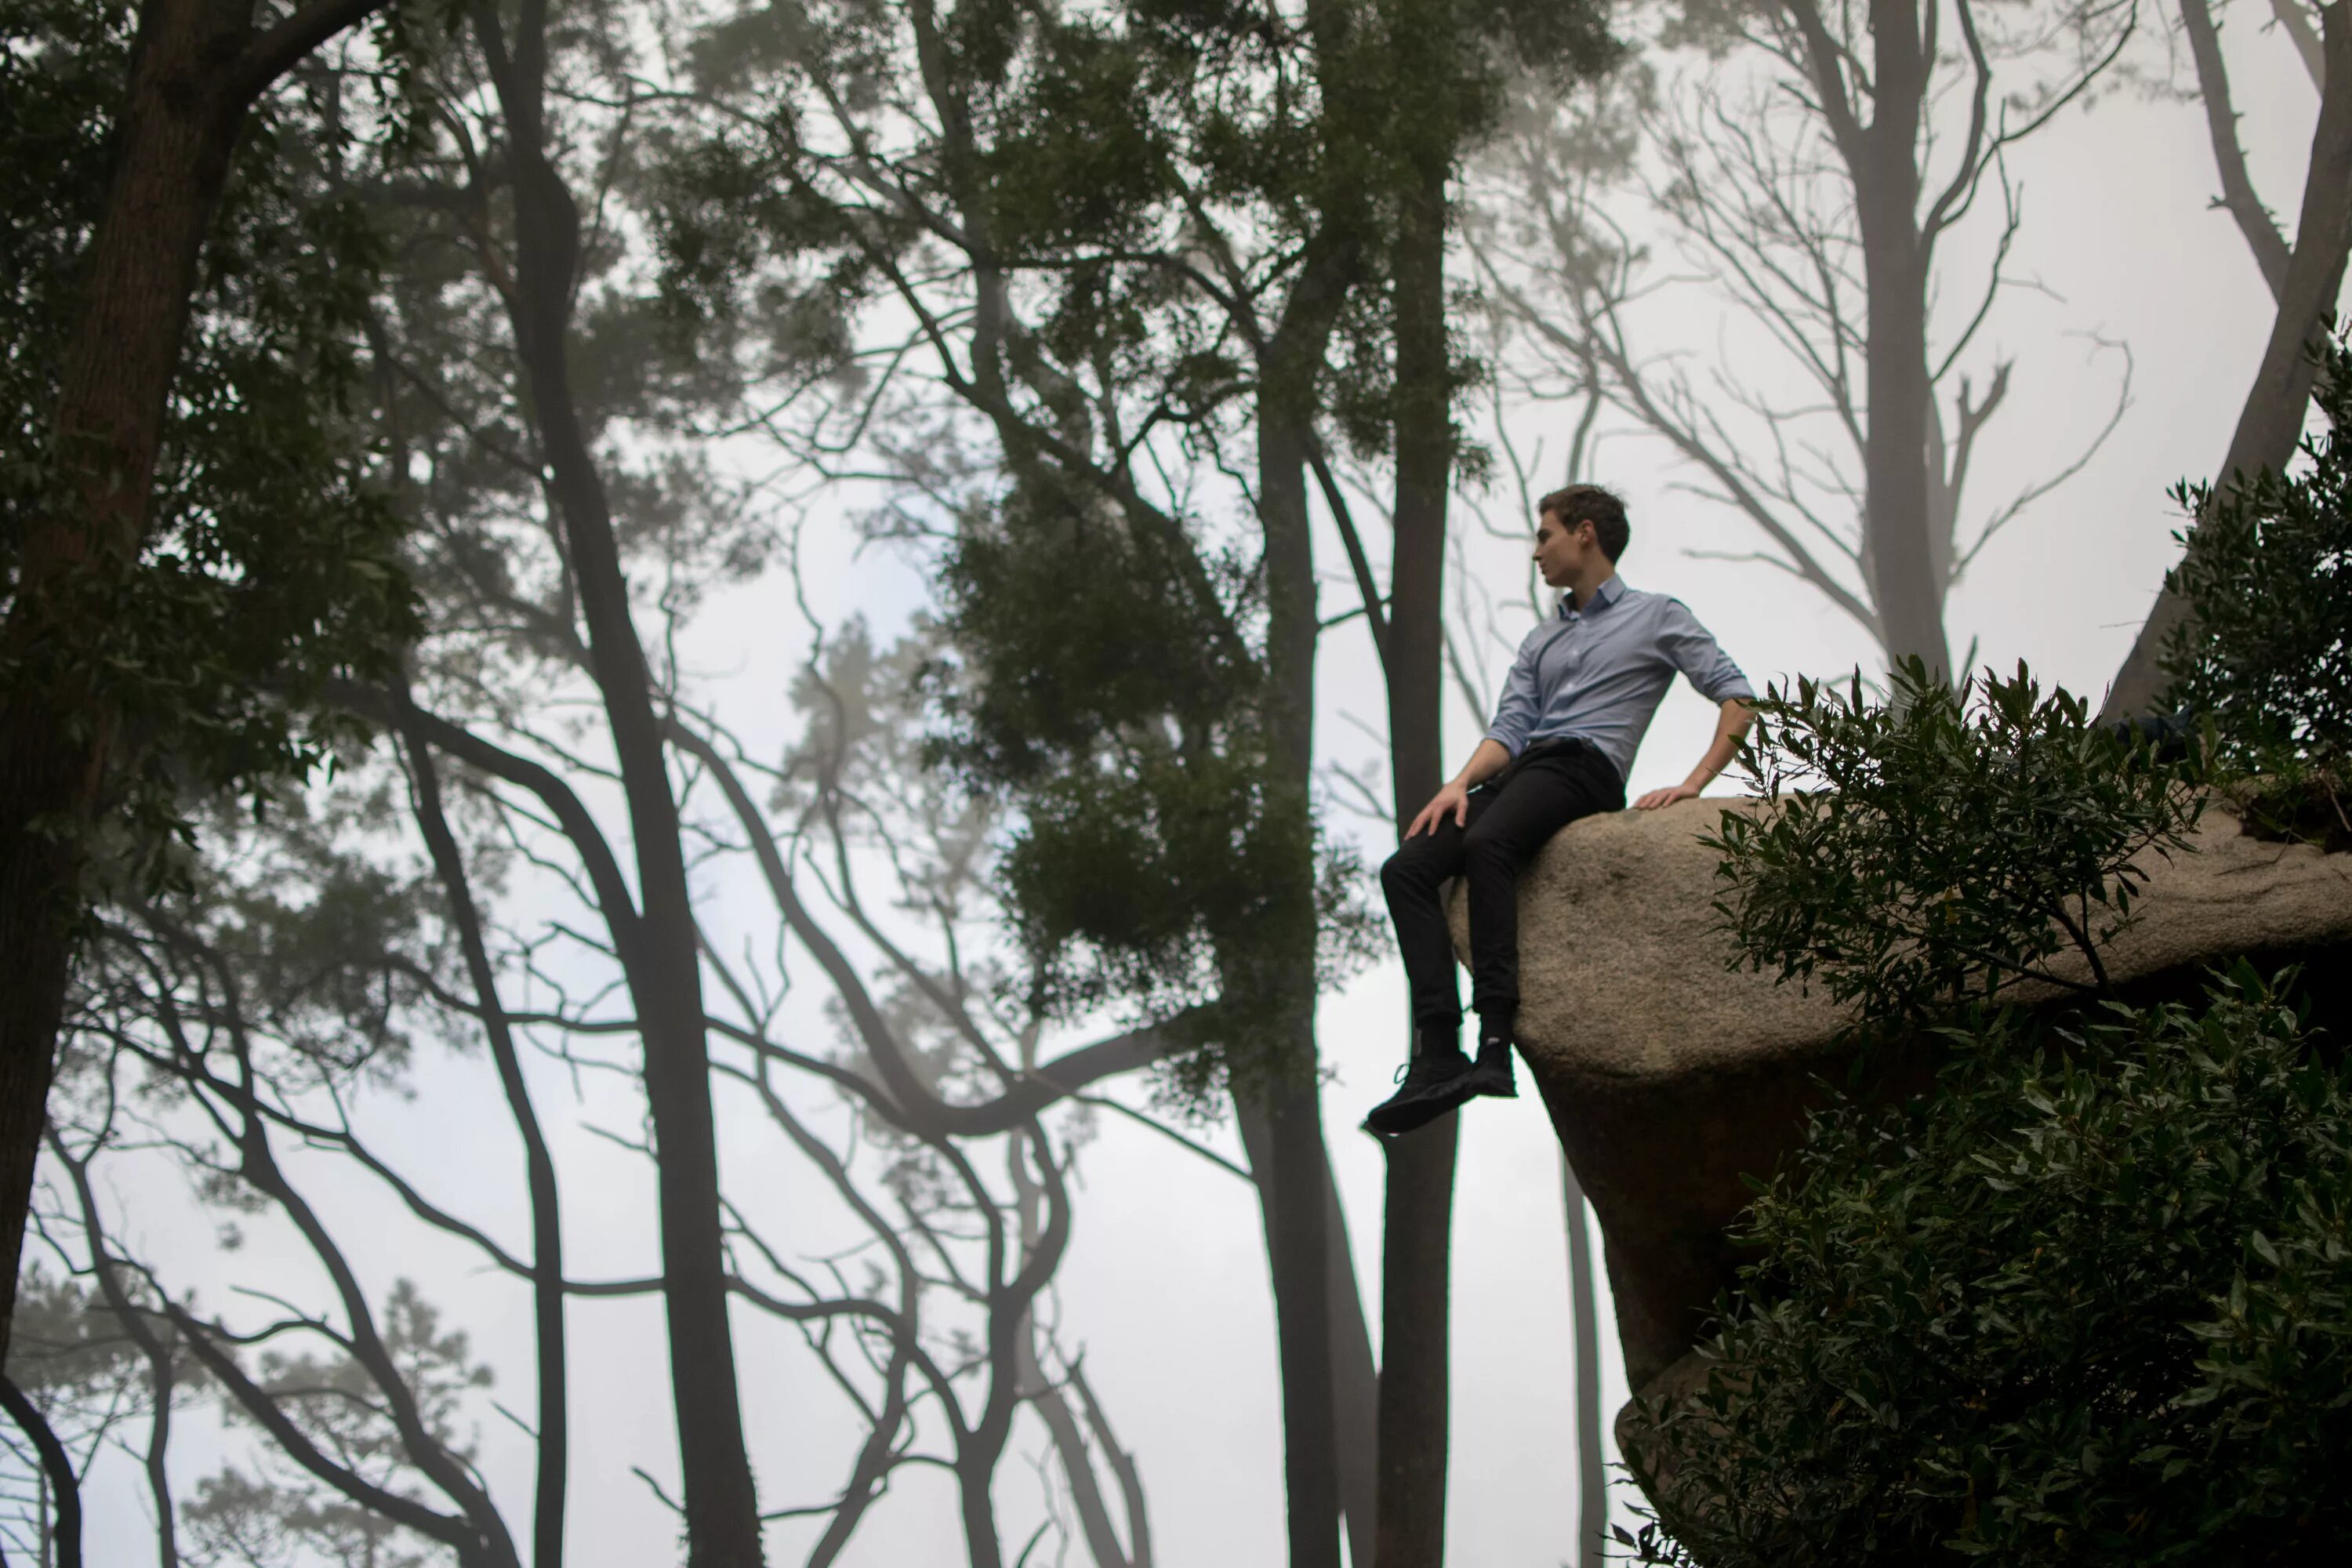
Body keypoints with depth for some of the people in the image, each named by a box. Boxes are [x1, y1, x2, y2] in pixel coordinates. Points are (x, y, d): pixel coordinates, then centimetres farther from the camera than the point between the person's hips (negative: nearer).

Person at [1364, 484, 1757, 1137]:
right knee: (1405, 869, -18)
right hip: (1521, 768, 7)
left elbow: (1738, 698, 3)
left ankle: (1495, 1043, -43)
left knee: (1486, 844, -38)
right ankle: (1438, 1054, -30)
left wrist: (1693, 783, -8)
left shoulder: (1657, 617, 11)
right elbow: (1511, 727, 17)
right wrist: (1462, 782, -3)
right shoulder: (1540, 641, 31)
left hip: (1583, 766, -7)